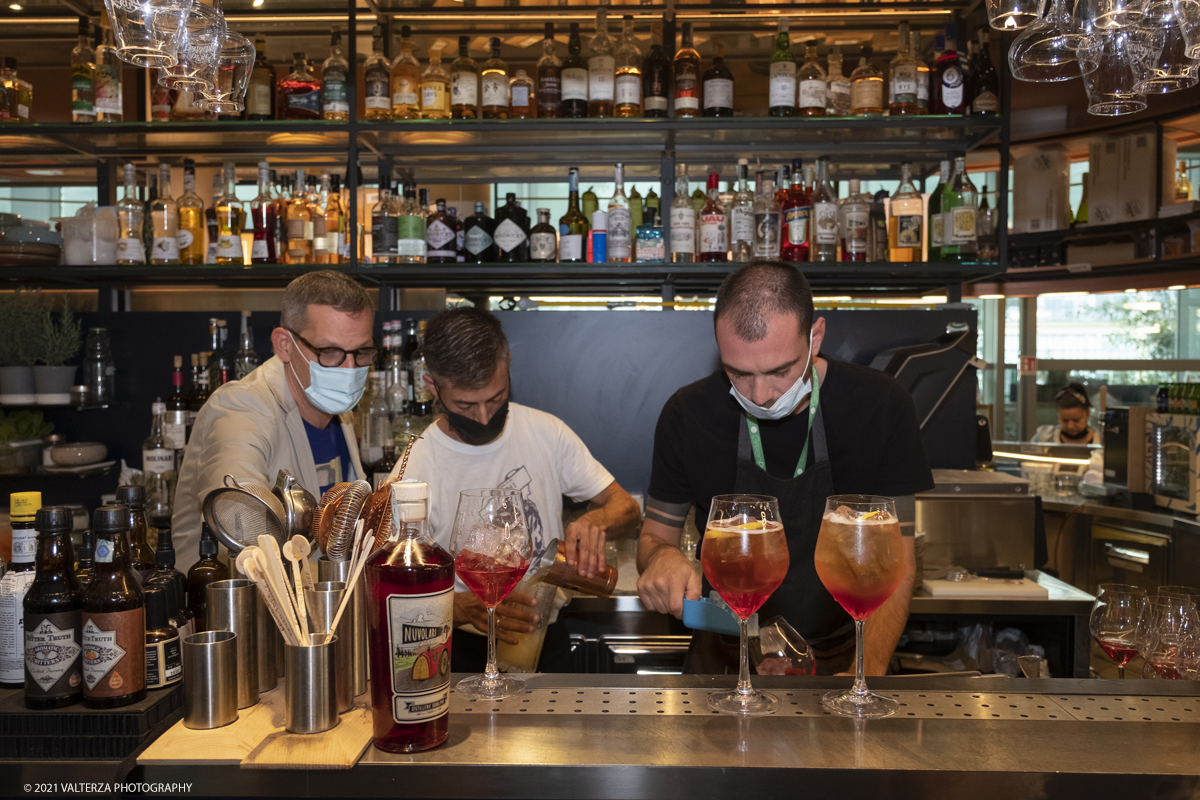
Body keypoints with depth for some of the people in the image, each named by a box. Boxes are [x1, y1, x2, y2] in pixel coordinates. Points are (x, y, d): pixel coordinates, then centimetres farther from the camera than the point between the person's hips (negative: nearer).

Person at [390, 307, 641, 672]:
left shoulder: (545, 432, 1)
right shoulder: (414, 472, -10)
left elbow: (627, 507, 6)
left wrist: (596, 521, -18)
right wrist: (467, 608, -28)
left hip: (546, 639, 3)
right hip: (464, 647, -2)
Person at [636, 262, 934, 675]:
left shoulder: (881, 405, -8)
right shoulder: (687, 414, -7)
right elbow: (656, 531, 6)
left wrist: (871, 669, -19)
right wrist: (660, 556, -19)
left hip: (843, 655, 0)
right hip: (725, 656, 0)